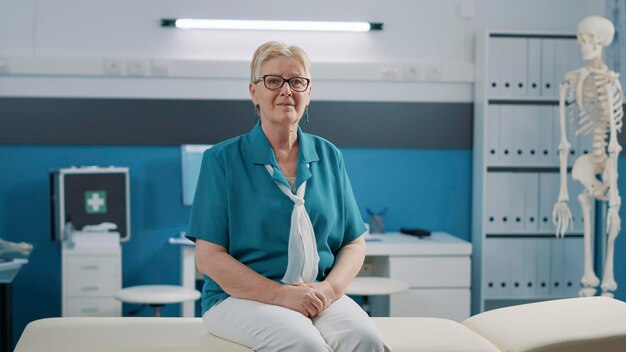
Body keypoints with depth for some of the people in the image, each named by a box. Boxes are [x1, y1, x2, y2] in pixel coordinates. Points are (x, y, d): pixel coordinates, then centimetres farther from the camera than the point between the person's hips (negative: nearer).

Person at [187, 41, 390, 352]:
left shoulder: (328, 156, 13)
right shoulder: (222, 159, 1)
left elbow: (354, 244, 13)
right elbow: (209, 256, -4)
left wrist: (330, 288, -8)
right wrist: (281, 294, -15)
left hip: (319, 295, 3)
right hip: (241, 296, -3)